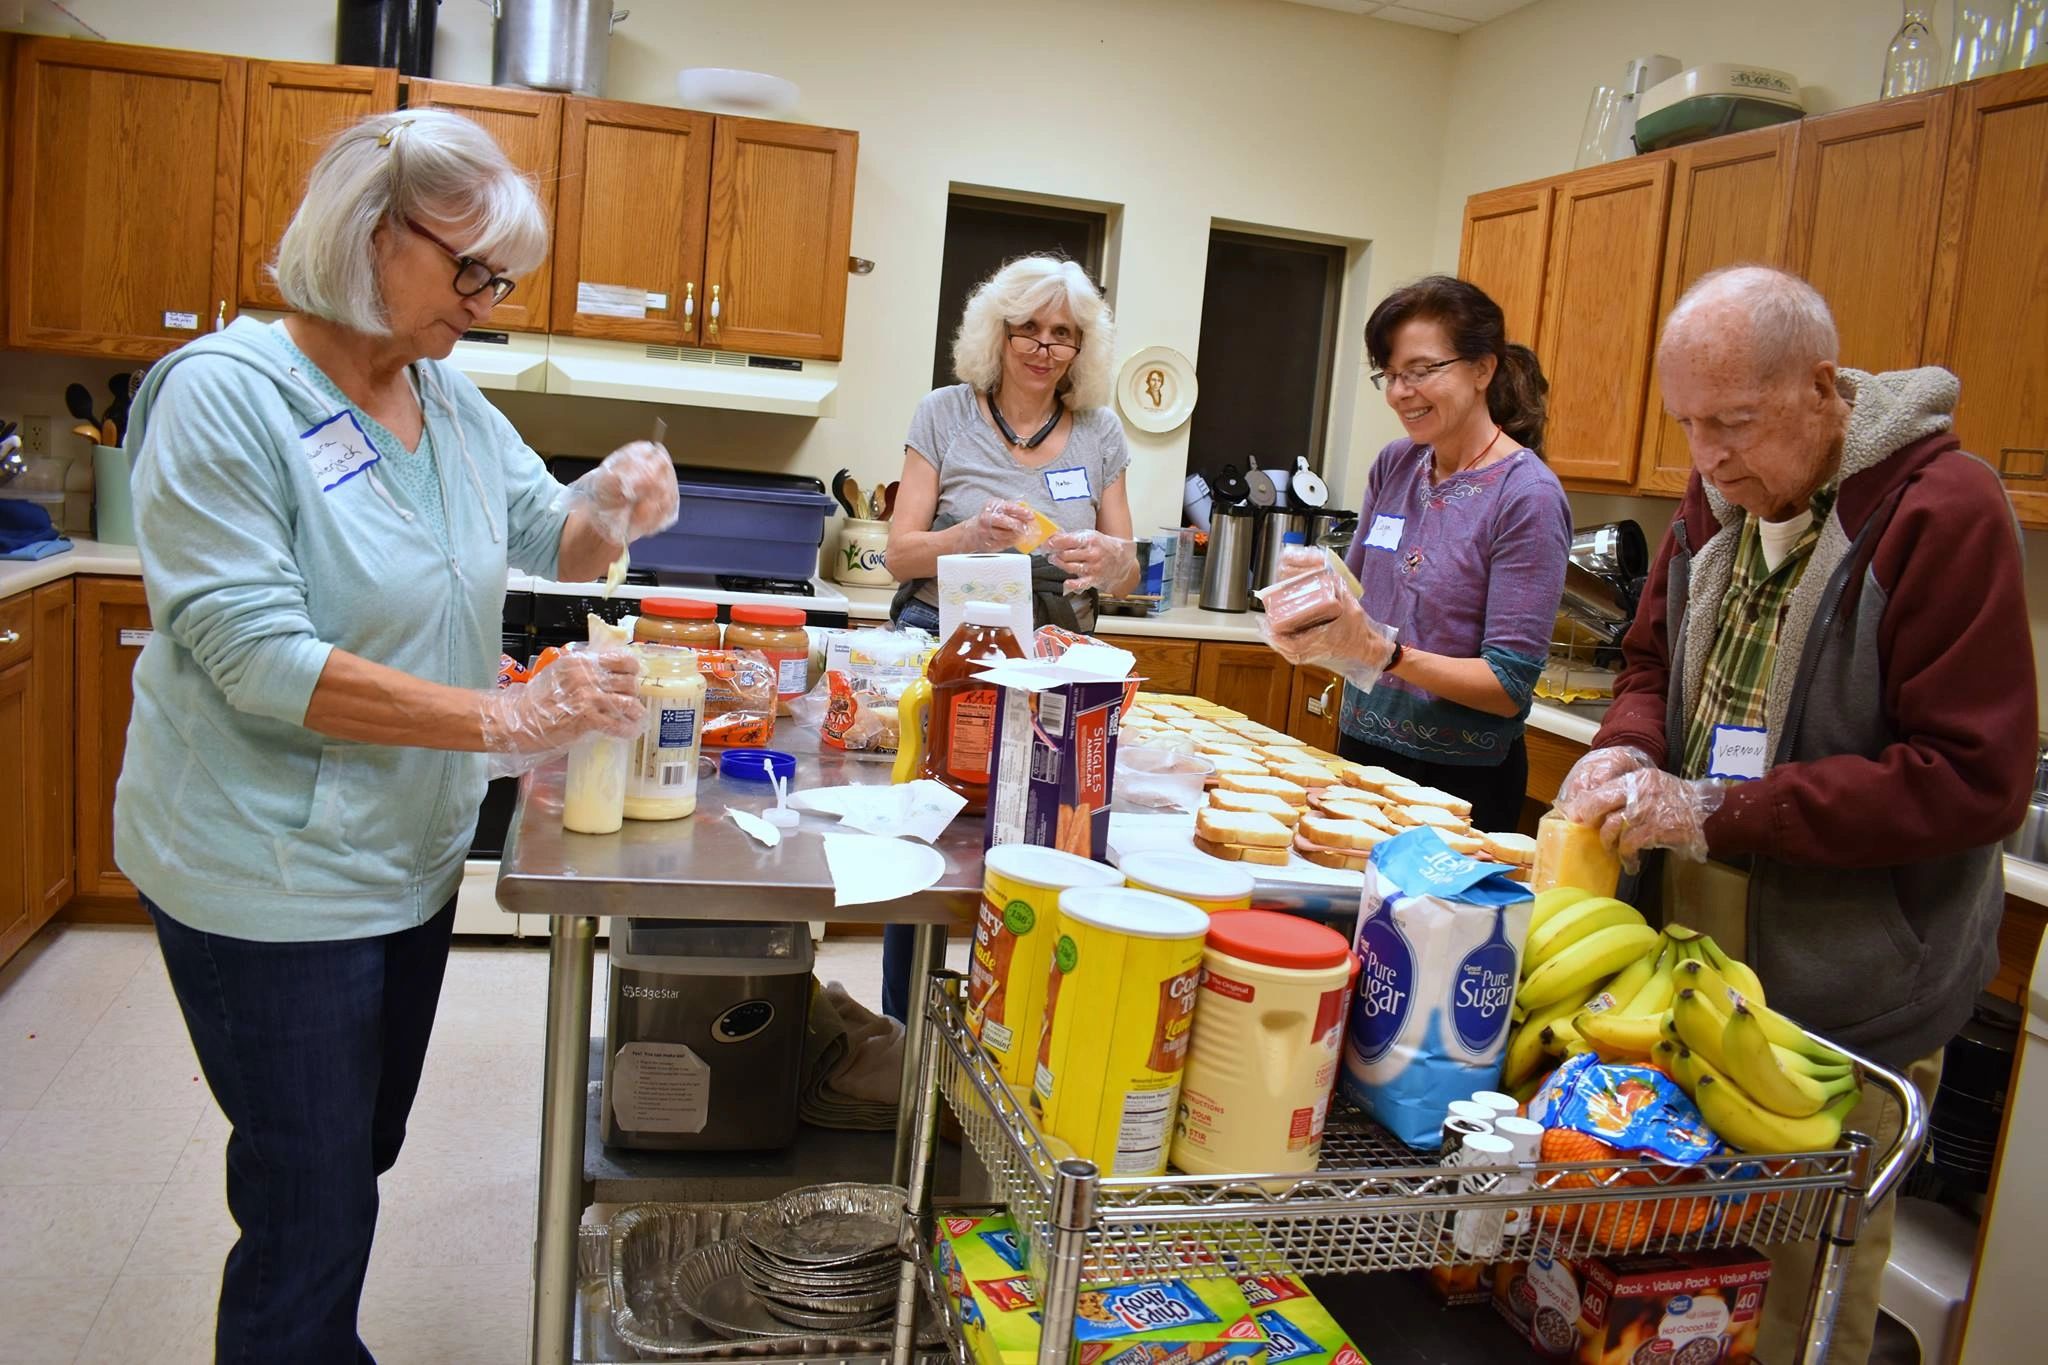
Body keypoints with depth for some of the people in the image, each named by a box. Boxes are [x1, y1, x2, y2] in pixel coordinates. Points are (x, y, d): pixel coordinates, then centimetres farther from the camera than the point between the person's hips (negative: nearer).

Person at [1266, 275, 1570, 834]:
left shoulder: (1528, 496, -16)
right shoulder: (1395, 465, 3)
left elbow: (1508, 688, -18)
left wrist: (1383, 652, -28)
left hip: (1458, 781, -6)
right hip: (1362, 747, 6)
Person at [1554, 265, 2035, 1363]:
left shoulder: (1946, 511, -16)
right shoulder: (1720, 496, 6)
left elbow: (1974, 779, -20)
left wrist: (1715, 812, -23)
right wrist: (1630, 750, -7)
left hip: (1843, 1014, -6)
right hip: (1689, 975, 6)